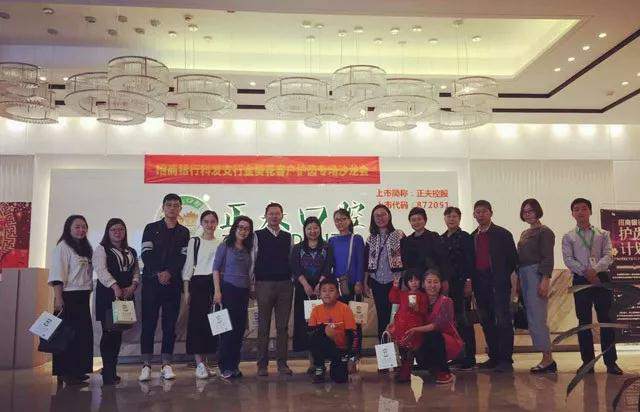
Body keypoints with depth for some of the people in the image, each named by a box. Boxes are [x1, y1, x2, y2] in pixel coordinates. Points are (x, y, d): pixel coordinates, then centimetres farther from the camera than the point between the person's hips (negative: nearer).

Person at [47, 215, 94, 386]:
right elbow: (57, 275, -13)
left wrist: (88, 293, 15)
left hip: (83, 297, 8)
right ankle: (64, 373, 1)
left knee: (83, 334, 8)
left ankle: (77, 370, 17)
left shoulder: (85, 248, 18)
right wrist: (58, 298, -19)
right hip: (68, 296, -8)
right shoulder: (63, 247, -6)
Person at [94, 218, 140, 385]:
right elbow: (101, 270, -11)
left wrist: (132, 287, -4)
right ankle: (108, 372, -5)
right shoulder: (101, 249, 3)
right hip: (107, 295, -5)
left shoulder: (131, 252, 20)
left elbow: (136, 272, 16)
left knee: (119, 333, 6)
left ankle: (111, 369, 14)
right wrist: (115, 287, -24)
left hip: (126, 295, 5)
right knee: (109, 332, -8)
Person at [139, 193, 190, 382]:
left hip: (173, 283, 1)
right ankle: (146, 365, 2)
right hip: (151, 282, -1)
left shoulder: (184, 232, 12)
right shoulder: (151, 228, 9)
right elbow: (146, 255, -1)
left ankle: (166, 365, 7)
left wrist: (169, 273, -13)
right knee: (148, 323, -2)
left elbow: (183, 257, 1)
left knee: (170, 324, 2)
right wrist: (158, 274, -13)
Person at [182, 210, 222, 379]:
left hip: (215, 284, 3)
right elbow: (188, 266, 2)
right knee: (197, 320, -6)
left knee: (212, 321, 4)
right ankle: (199, 364, -3)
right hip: (198, 284, -3)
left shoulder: (221, 243, 10)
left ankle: (202, 362, 15)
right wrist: (186, 290, -4)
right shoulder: (194, 241, 4)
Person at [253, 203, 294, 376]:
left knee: (283, 326, 6)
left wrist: (293, 280, 5)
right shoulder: (258, 236, 3)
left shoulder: (288, 237, 11)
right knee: (263, 326, 3)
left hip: (285, 285, 3)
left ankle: (282, 363, 14)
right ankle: (262, 365, 10)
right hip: (264, 284, -2)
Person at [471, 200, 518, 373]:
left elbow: (512, 259, 0)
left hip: (499, 282, -5)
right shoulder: (472, 237, 14)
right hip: (480, 284, 5)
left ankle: (505, 360, -3)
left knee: (503, 320, -6)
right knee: (486, 321, 8)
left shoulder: (502, 234, 1)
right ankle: (494, 358, 16)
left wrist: (506, 278, -6)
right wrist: (472, 281, 5)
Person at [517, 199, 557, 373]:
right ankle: (547, 360, 13)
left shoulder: (544, 231, -4)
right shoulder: (524, 233, 20)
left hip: (537, 275, -9)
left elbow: (548, 258, -12)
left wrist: (545, 281, -19)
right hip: (524, 275, 9)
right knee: (532, 318, 8)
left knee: (537, 318, -10)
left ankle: (548, 358, -4)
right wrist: (519, 280, 14)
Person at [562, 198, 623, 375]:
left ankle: (611, 362, 3)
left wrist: (595, 269, -18)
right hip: (581, 280, 0)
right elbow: (568, 259, -1)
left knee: (606, 319, -2)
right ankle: (587, 362, 6)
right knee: (584, 321, 1)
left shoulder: (603, 234, 12)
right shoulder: (568, 237, 10)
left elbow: (608, 256, -1)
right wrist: (585, 272, -14)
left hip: (602, 278, 0)